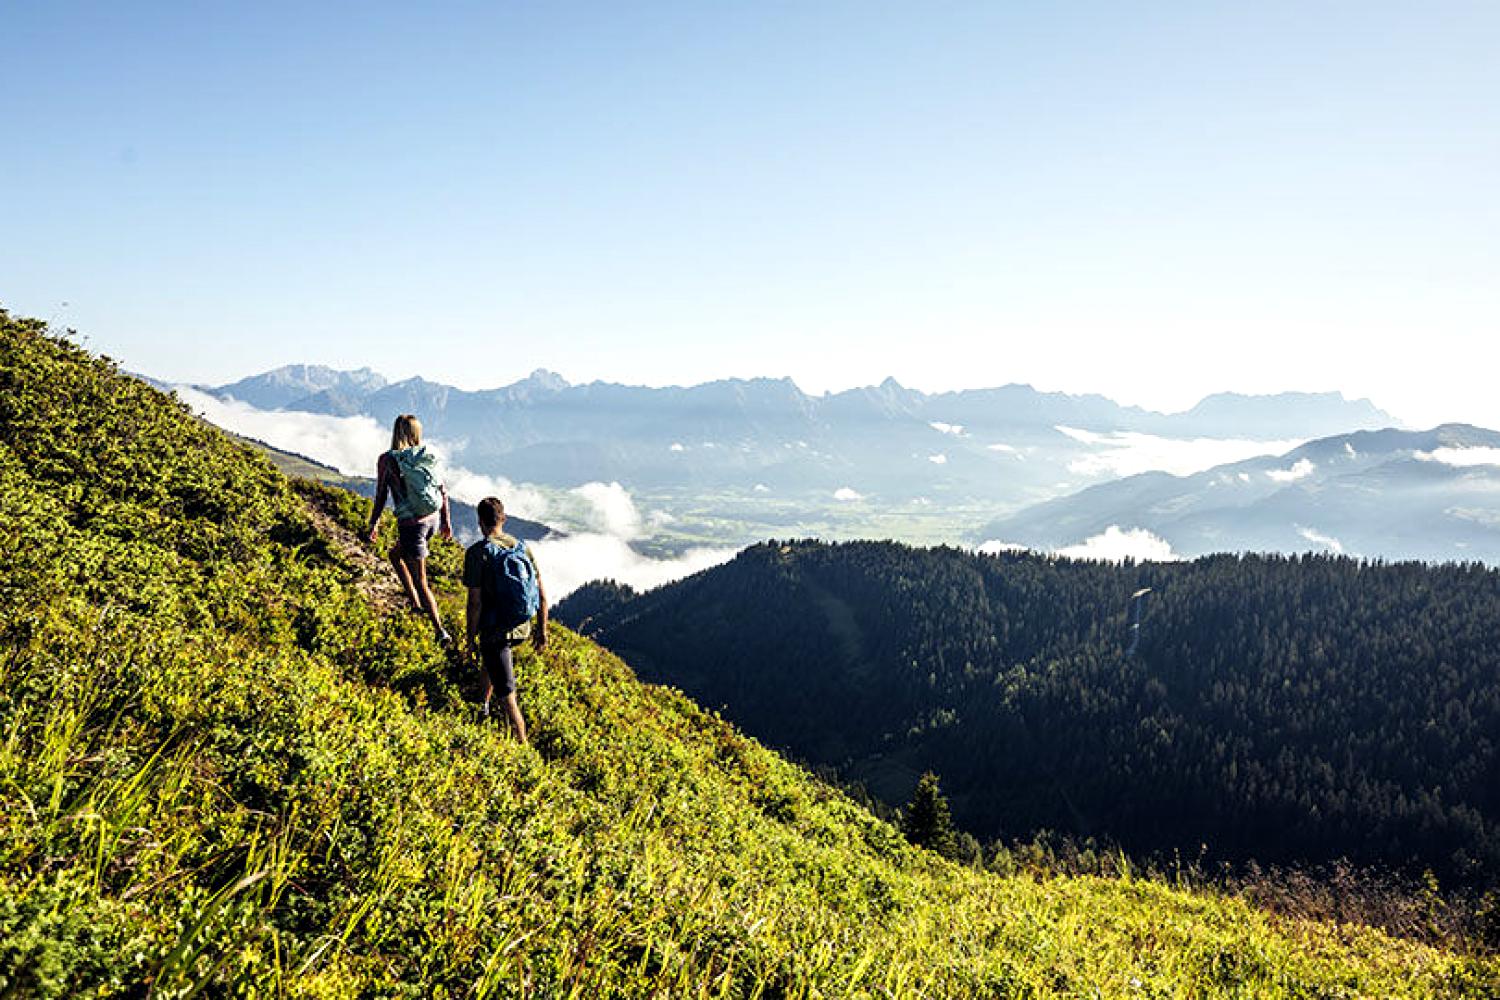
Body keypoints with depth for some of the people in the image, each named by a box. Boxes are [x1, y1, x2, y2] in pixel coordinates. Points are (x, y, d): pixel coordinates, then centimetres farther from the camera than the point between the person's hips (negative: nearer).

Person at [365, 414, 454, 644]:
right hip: (433, 520, 6)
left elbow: (381, 498, -9)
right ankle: (415, 603, 35)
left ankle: (442, 632, 8)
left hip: (412, 525, -6)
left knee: (421, 582, 7)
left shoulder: (387, 460, -12)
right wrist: (446, 521, 15)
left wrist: (372, 527, 5)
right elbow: (443, 491, 4)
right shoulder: (426, 455, -1)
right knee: (395, 554, 31)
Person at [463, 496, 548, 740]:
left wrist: (471, 639, -5)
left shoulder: (477, 553, -15)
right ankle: (485, 705, 52)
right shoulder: (523, 548, 0)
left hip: (494, 631, -6)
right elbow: (542, 595, 2)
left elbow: (475, 603, -16)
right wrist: (542, 630, 13)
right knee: (492, 659, 36)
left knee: (508, 694, 2)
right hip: (522, 629, 6)